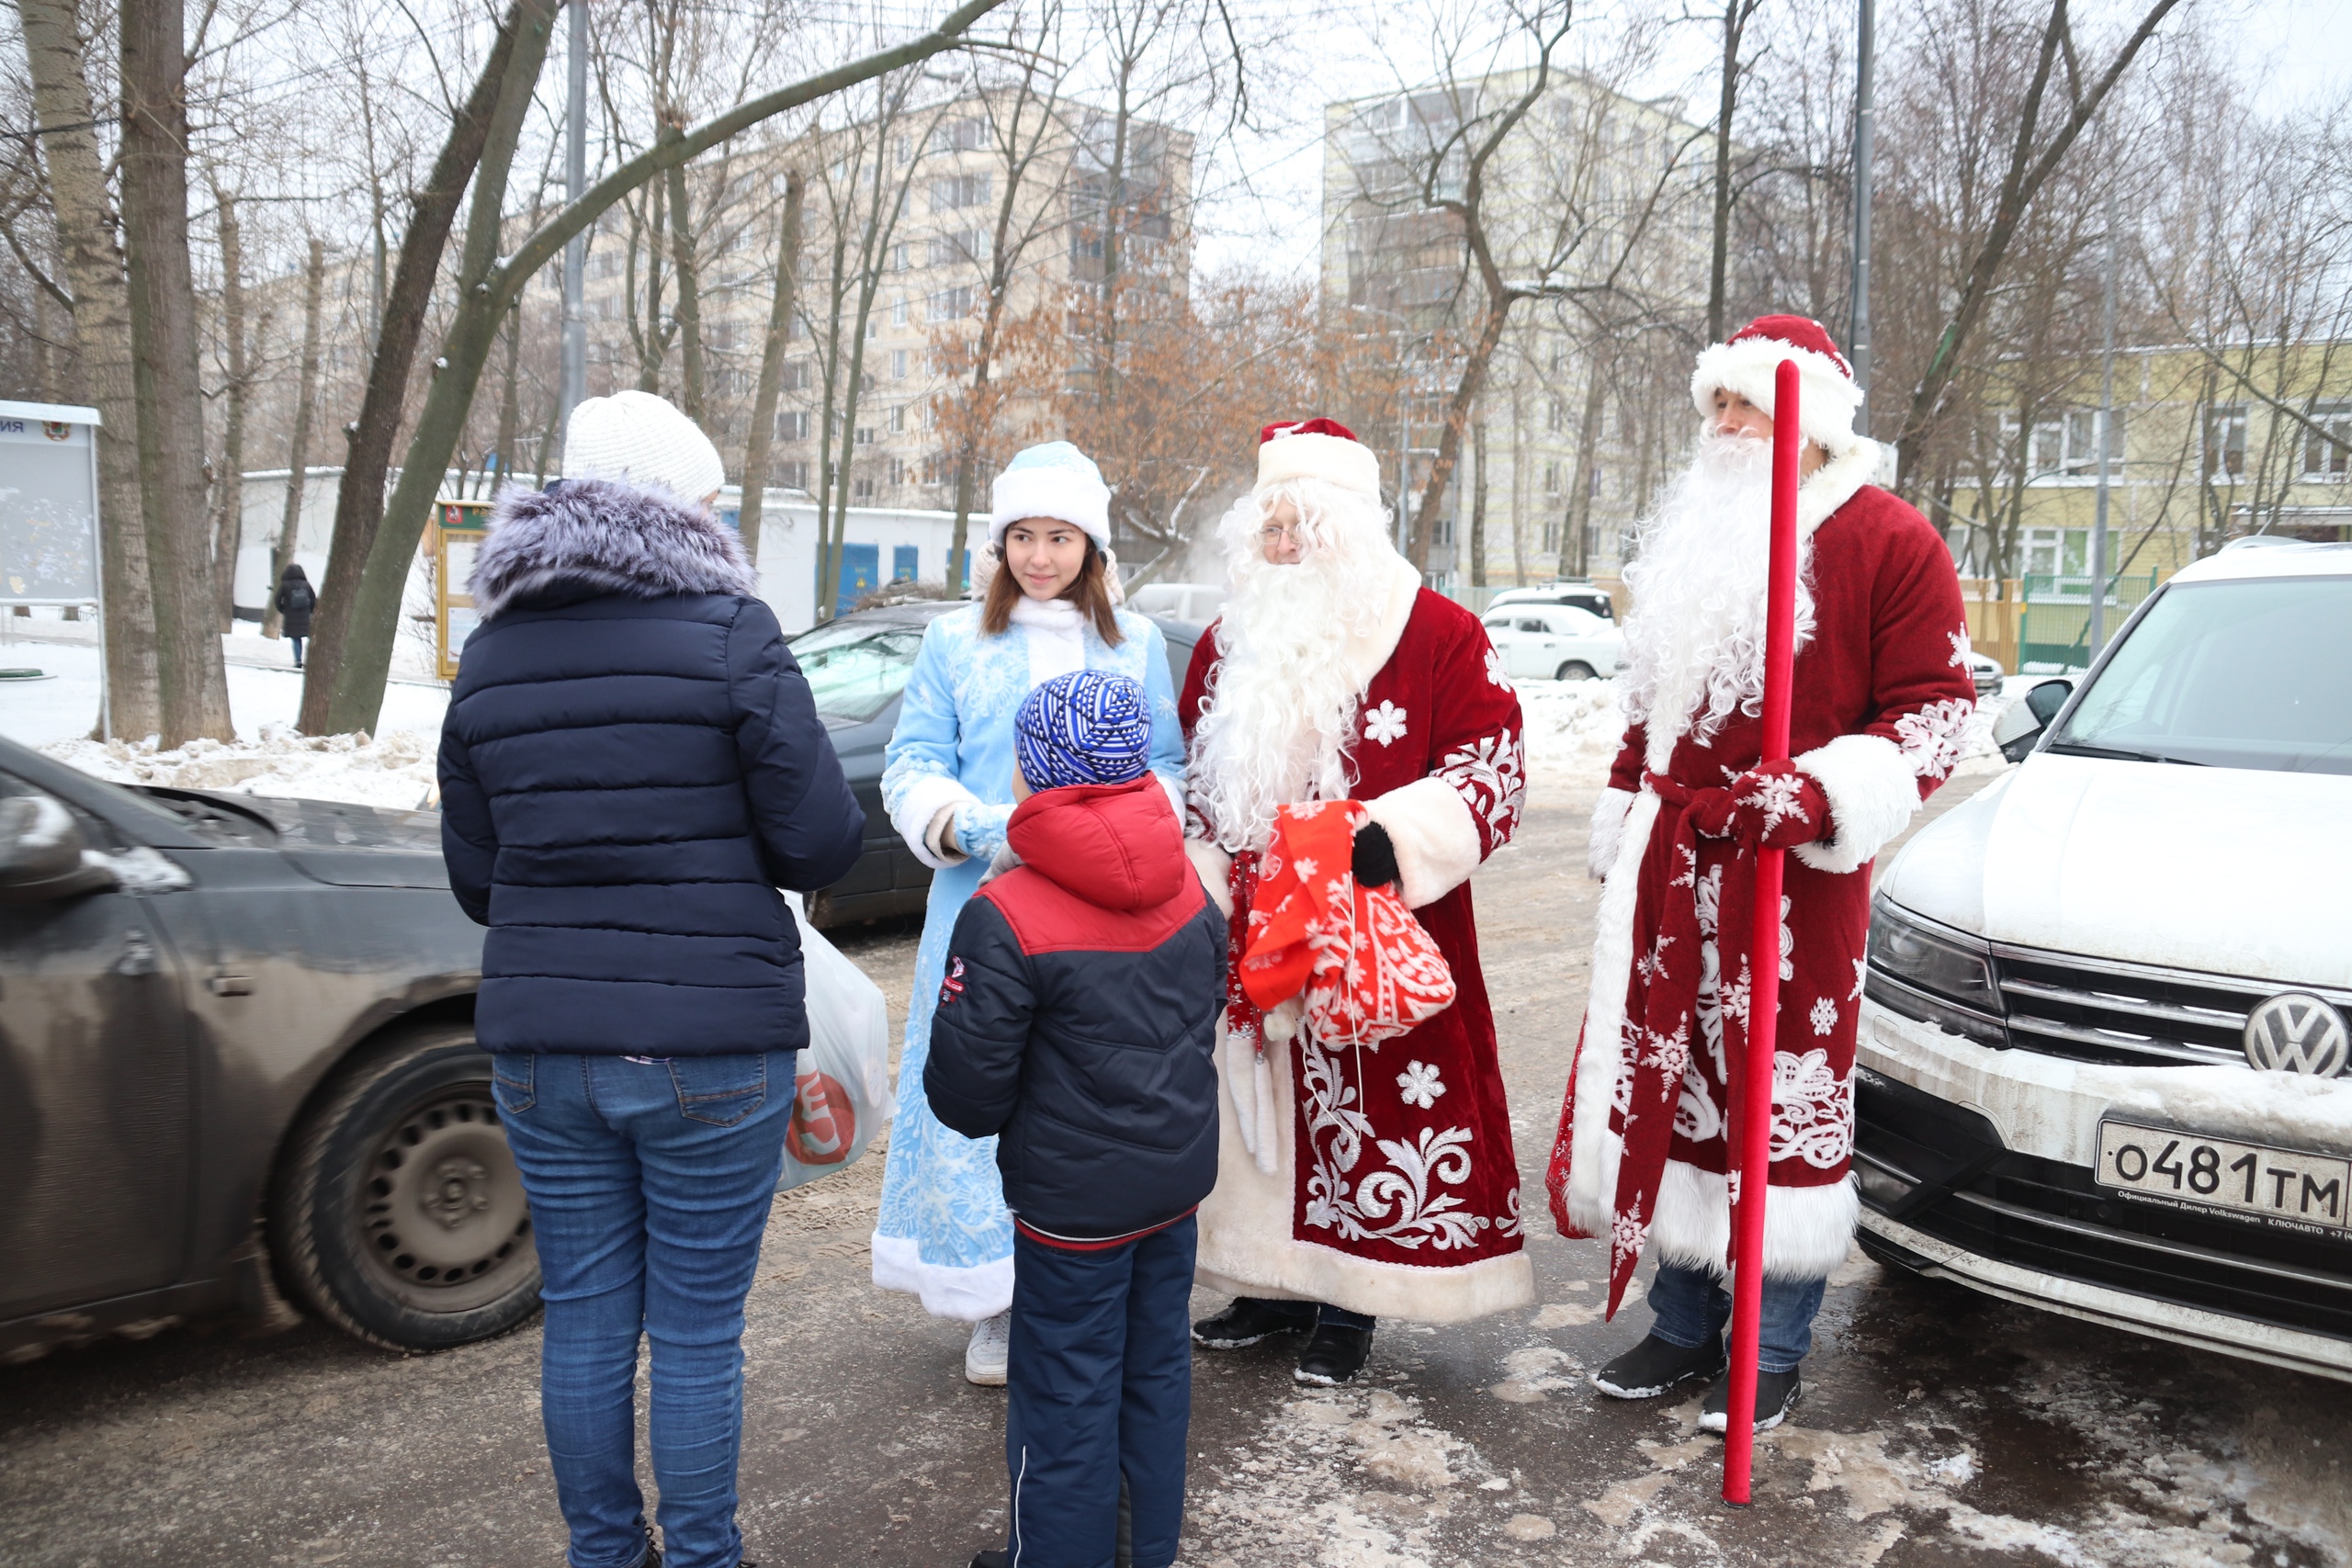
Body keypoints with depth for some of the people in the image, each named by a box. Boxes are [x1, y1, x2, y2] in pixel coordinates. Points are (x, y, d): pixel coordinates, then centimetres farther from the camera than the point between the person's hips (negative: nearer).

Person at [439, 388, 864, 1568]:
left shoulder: (491, 657, 6)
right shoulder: (728, 633, -10)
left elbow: (475, 877, 10)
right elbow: (822, 846, -10)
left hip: (541, 1047, 5)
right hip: (712, 1045, -4)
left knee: (583, 1320, 16)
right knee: (696, 1330, 9)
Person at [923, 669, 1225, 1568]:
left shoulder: (1004, 920, -22)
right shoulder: (1190, 889, -1)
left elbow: (967, 1090, -17)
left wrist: (977, 1113, 6)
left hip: (1074, 1199, -7)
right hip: (1180, 1177, 7)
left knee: (1067, 1399, 10)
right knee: (1156, 1368, 21)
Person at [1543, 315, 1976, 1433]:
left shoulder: (1890, 542, -4)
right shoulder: (1690, 536, 17)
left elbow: (1935, 708, -7)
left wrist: (1819, 795, -21)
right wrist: (1625, 821, 21)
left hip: (1798, 871, -6)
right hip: (1674, 866, 6)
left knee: (1788, 1096, 2)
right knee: (1673, 1084, 11)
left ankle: (1774, 1355, 19)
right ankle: (1683, 1328, 27)